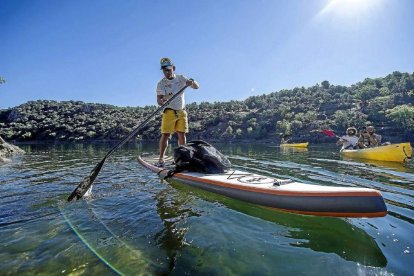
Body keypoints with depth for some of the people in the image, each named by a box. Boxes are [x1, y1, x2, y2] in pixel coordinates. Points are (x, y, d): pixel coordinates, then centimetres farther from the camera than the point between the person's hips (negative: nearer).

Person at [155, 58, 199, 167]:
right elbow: (159, 100, -11)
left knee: (182, 135, 0)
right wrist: (163, 100, -35)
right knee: (165, 135, -10)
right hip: (169, 112, -3)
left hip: (182, 112, 3)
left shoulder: (181, 78, 5)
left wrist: (192, 82, -18)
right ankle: (161, 159, -3)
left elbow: (197, 87, 4)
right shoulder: (161, 84, -4)